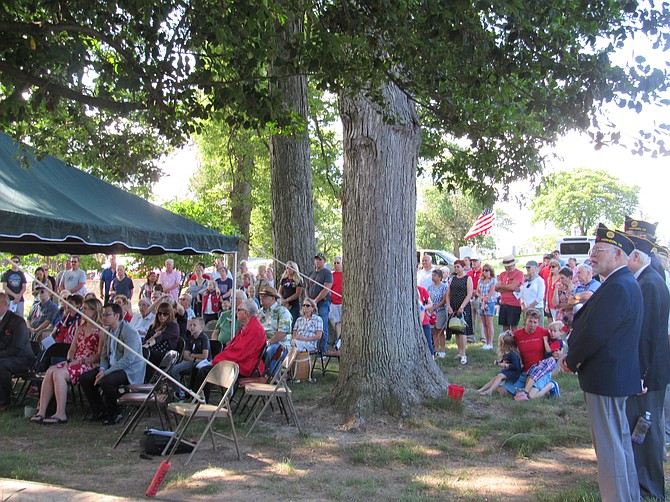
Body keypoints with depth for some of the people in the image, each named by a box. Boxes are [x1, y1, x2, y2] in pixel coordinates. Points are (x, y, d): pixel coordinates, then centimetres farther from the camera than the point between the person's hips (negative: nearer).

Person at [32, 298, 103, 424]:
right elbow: (72, 349, 19)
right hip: (75, 362, 7)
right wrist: (69, 361, -1)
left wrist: (81, 361, -16)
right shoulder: (80, 328, 21)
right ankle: (41, 411, -22)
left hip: (90, 364, -7)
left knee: (59, 374, -29)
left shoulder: (100, 330, -4)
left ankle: (61, 414, -27)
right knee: (50, 371, -19)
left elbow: (100, 355, -12)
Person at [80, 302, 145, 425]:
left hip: (130, 371, -9)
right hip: (112, 368, 9)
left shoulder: (130, 332, -18)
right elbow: (104, 354, 19)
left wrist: (106, 373, -26)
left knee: (106, 381, -34)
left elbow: (128, 359, -25)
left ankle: (114, 414, -11)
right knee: (84, 378, -5)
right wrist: (102, 369, -4)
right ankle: (99, 411, 7)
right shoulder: (108, 331, 12)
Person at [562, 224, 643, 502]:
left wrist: (572, 361, -9)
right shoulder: (623, 283, 12)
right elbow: (591, 324, 14)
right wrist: (574, 356, 6)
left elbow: (595, 332, -24)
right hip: (616, 377, 11)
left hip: (606, 380, -11)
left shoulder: (618, 287, -22)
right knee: (619, 440, 21)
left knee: (609, 445, -3)